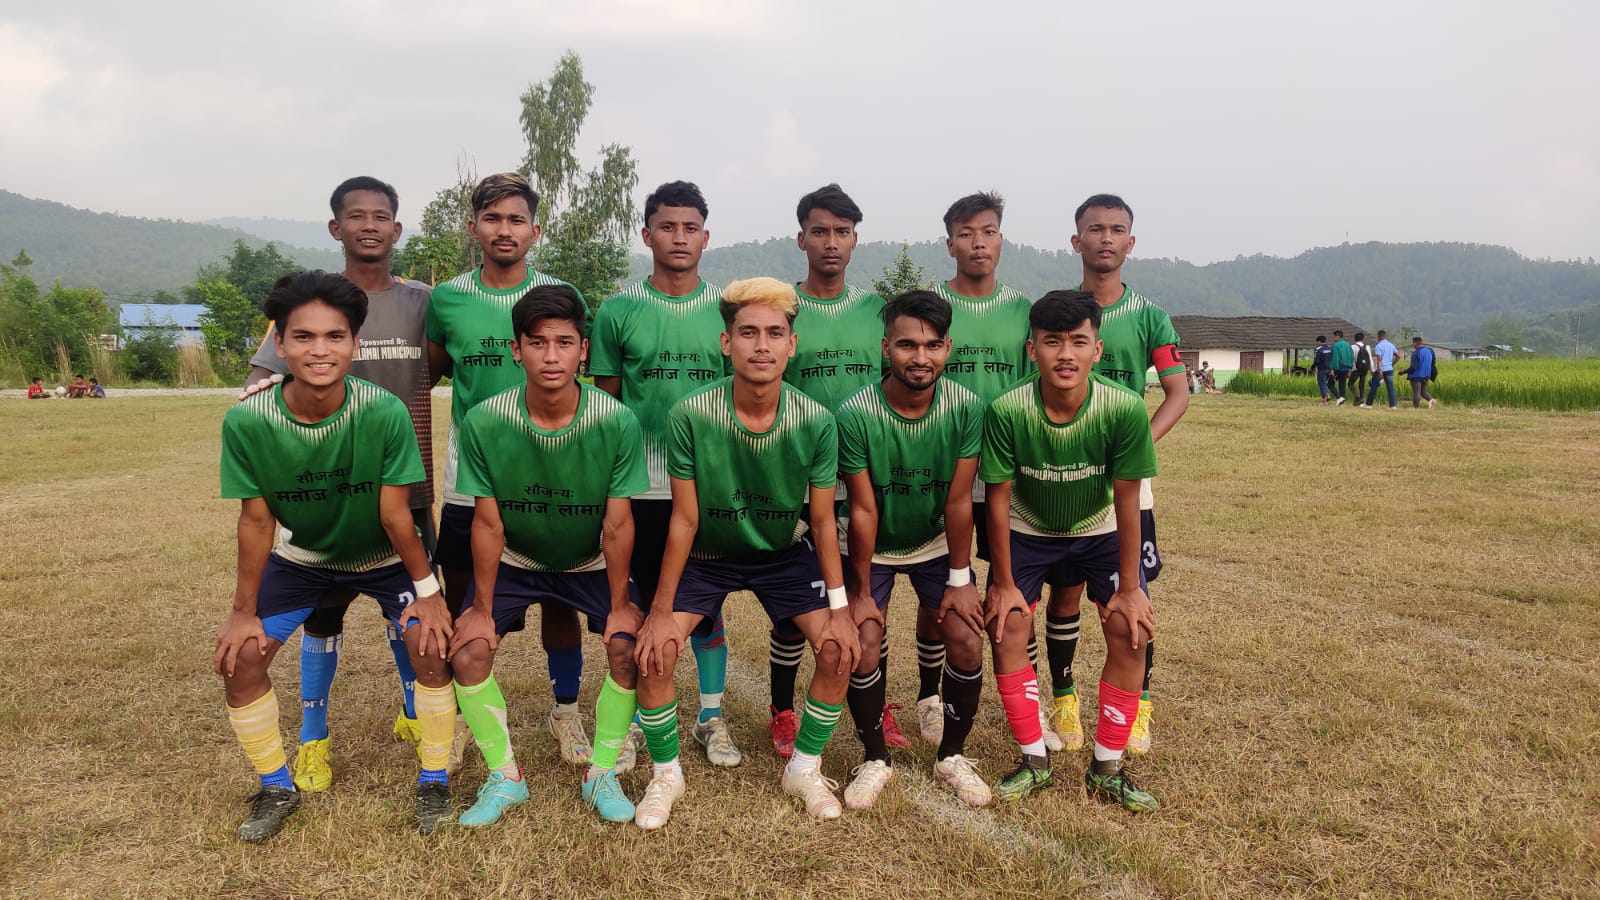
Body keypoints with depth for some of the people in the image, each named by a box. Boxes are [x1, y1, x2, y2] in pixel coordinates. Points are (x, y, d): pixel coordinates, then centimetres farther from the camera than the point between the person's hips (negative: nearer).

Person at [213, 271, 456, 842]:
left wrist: (426, 589, -16)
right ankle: (276, 787, 17)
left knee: (432, 642, -20)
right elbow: (256, 520, -15)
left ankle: (433, 780, 2)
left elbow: (395, 514, -23)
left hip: (385, 556, -2)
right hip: (301, 555, 3)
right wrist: (244, 610, -8)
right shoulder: (247, 421, -26)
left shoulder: (384, 412, -33)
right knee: (239, 656, -7)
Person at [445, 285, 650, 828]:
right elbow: (488, 522, -15)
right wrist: (482, 609, -12)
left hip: (590, 563, -1)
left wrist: (620, 607, -14)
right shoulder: (484, 422, -23)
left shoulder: (617, 423, -25)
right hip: (513, 560, 1)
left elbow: (617, 524, -18)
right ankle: (504, 777, 5)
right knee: (468, 650, -16)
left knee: (629, 647, -18)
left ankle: (602, 774, 4)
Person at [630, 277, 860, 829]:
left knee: (840, 651, -11)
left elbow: (821, 520, -11)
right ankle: (666, 774, 11)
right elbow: (685, 519, -18)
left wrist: (839, 607, -12)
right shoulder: (690, 416, -26)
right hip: (708, 554, -1)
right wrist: (660, 610, -14)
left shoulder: (816, 422, -22)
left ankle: (804, 769, 14)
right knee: (653, 653, -15)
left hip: (784, 553, 1)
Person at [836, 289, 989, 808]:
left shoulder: (966, 407, -22)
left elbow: (959, 501, -15)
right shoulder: (855, 414, -28)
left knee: (967, 644, -9)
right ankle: (876, 759, 12)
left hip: (936, 543, 2)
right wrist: (861, 592, -14)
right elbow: (863, 509, -21)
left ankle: (952, 756, 14)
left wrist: (960, 580, -10)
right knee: (862, 649, -13)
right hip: (872, 548, -1)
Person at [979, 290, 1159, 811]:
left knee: (1130, 632, -12)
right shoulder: (1007, 411, -30)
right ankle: (1034, 761, 7)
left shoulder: (1124, 409, -29)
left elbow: (1126, 500, -19)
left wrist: (1129, 587, -13)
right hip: (1028, 530, 0)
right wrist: (1003, 584, -13)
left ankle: (1107, 768, 7)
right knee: (1006, 630, -12)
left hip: (1100, 530, 1)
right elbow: (998, 499, -19)